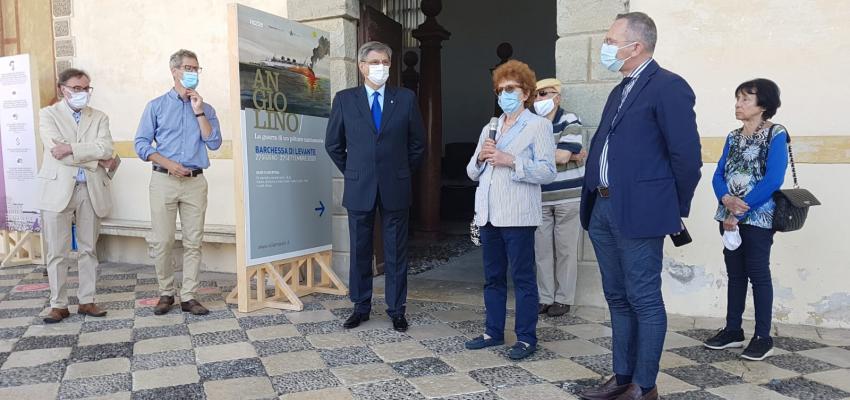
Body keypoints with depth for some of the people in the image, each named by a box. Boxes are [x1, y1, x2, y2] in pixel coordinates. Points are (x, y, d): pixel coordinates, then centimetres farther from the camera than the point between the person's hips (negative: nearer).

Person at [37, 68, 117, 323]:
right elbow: (57, 151, -10)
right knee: (57, 252, 1)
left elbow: (105, 149, -6)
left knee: (88, 249, 8)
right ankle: (58, 305, 11)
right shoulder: (48, 114, 5)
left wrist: (71, 148, -14)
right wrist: (96, 159, -8)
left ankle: (87, 301, 17)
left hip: (91, 189, 2)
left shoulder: (99, 117, 12)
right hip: (58, 189, -2)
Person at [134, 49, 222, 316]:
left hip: (195, 182, 1)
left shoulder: (205, 108, 11)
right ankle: (166, 293, 15)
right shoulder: (156, 106, 7)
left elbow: (214, 143, -1)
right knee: (162, 242, -1)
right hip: (164, 181, -1)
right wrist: (168, 163, -11)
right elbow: (141, 143, 2)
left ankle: (188, 296, 8)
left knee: (193, 242, 1)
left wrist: (199, 113, -6)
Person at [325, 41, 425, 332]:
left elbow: (418, 143, 9)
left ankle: (397, 309, 18)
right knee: (360, 251, 9)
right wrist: (352, 173, 9)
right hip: (359, 189, 1)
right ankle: (361, 307, 23)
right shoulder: (344, 99, 2)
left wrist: (403, 173, 9)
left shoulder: (406, 98, 2)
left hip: (395, 188, 0)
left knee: (396, 251, 7)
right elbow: (333, 144, 10)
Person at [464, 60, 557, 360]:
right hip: (489, 214, 6)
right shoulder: (489, 128, 18)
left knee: (522, 277, 0)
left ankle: (526, 338, 11)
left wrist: (511, 161, -18)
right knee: (493, 276, 13)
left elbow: (547, 172, -11)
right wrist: (481, 157, -3)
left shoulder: (538, 125, 0)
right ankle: (494, 332, 24)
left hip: (517, 215, -6)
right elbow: (472, 173, 17)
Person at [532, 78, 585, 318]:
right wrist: (565, 155, -12)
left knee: (565, 249, 2)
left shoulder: (570, 122, -4)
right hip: (540, 198, 4)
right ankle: (545, 297, 17)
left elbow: (563, 156, -16)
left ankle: (564, 299, 14)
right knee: (542, 249, 6)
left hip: (567, 196, -4)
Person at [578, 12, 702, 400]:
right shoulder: (621, 90, 18)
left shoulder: (668, 87, -10)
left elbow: (687, 156, -13)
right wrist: (594, 201, 14)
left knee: (645, 301, 2)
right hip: (603, 211, 9)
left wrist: (674, 209, -3)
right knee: (618, 299, 15)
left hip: (638, 213, -9)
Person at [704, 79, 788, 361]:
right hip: (729, 216, 6)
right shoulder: (733, 137, 12)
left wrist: (741, 211, -17)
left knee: (758, 274, 0)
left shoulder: (776, 135, -6)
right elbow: (719, 175, 6)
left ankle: (763, 338, 10)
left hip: (758, 218, -6)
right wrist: (726, 200, -15)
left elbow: (773, 180, -16)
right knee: (735, 273, 11)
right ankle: (733, 330, 20)